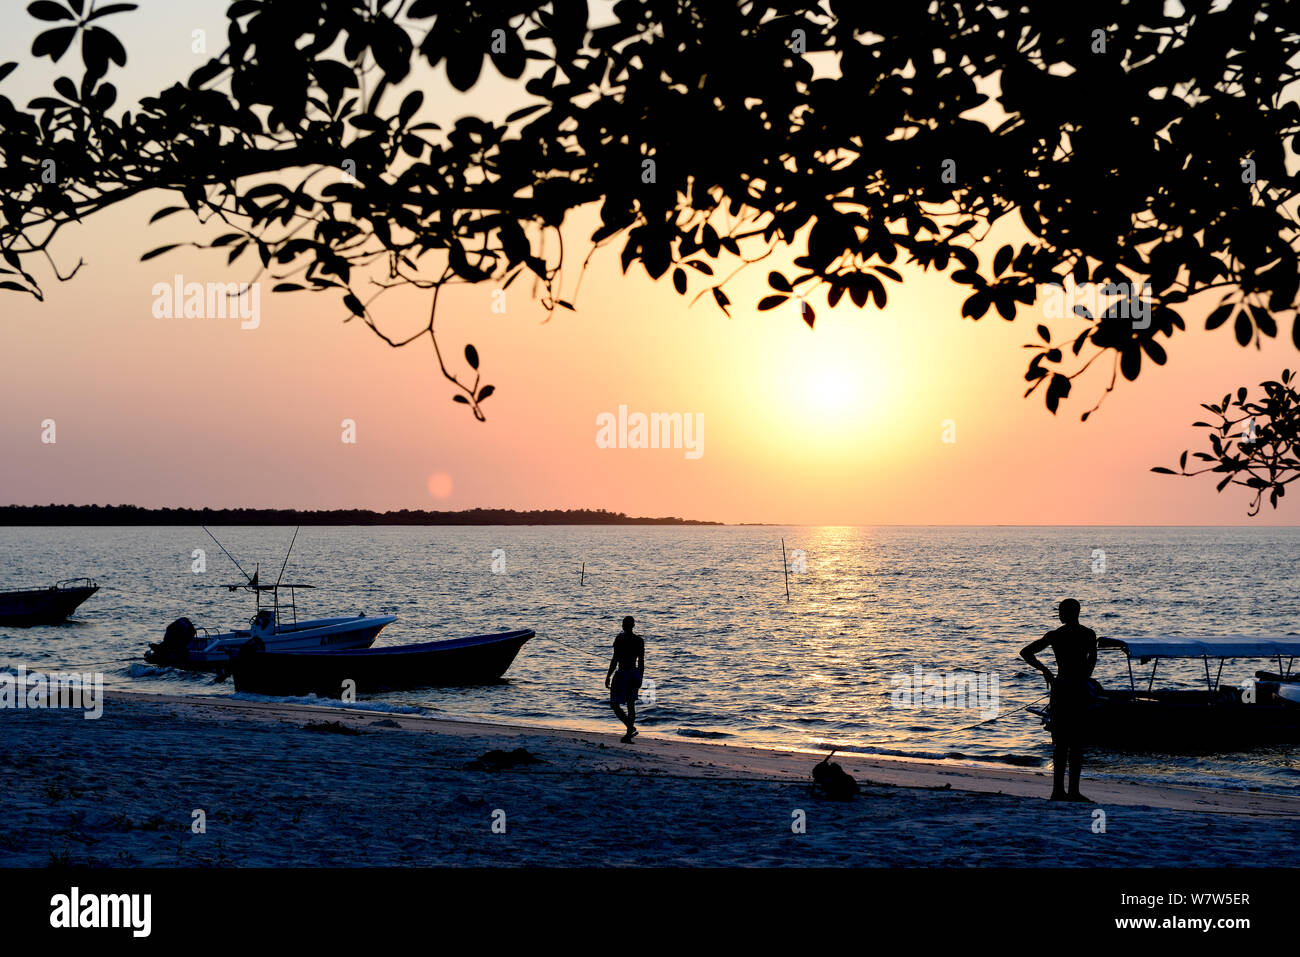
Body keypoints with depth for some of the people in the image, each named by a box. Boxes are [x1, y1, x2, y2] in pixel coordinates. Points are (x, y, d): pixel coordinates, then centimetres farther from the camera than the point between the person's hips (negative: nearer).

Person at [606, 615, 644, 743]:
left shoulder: (620, 638, -10)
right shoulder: (639, 640, 4)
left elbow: (615, 659, -10)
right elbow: (641, 662, 6)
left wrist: (608, 676, -5)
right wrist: (640, 678, 12)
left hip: (622, 674, -6)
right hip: (634, 674, 6)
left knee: (614, 704, -1)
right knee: (631, 705, 12)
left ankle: (631, 727, -18)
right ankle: (628, 735, 14)